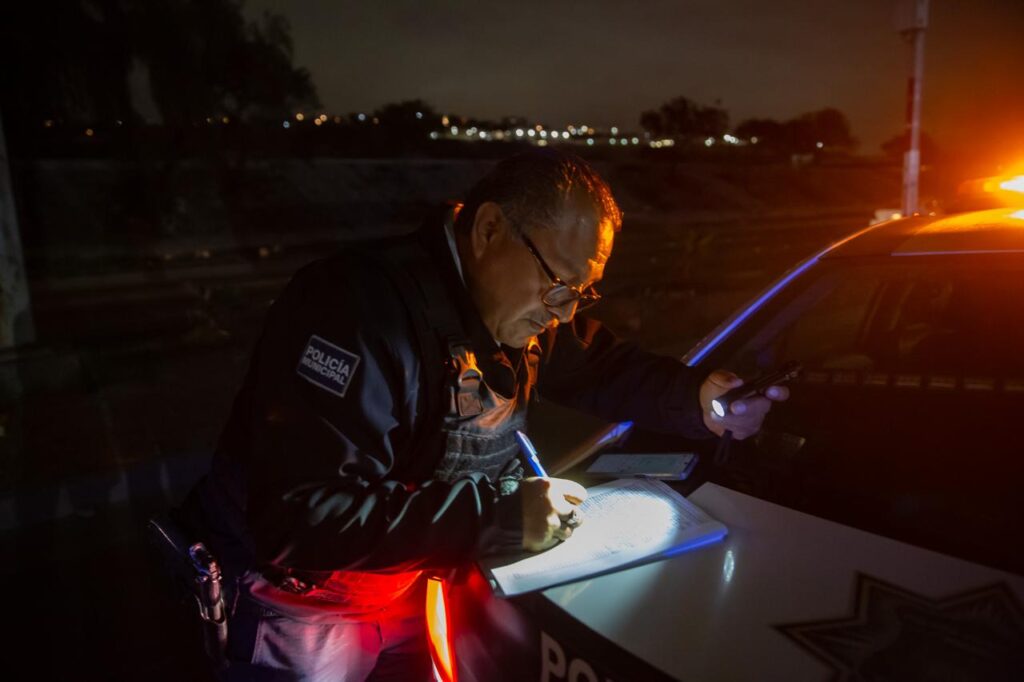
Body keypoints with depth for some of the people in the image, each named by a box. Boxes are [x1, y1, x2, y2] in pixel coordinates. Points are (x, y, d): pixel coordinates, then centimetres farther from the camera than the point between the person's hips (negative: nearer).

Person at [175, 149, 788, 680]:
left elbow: (606, 369, 9)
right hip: (301, 599, -6)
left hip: (426, 580, 7)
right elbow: (301, 517, -34)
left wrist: (695, 399, -9)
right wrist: (495, 514, -36)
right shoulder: (359, 306, -30)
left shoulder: (524, 305, -3)